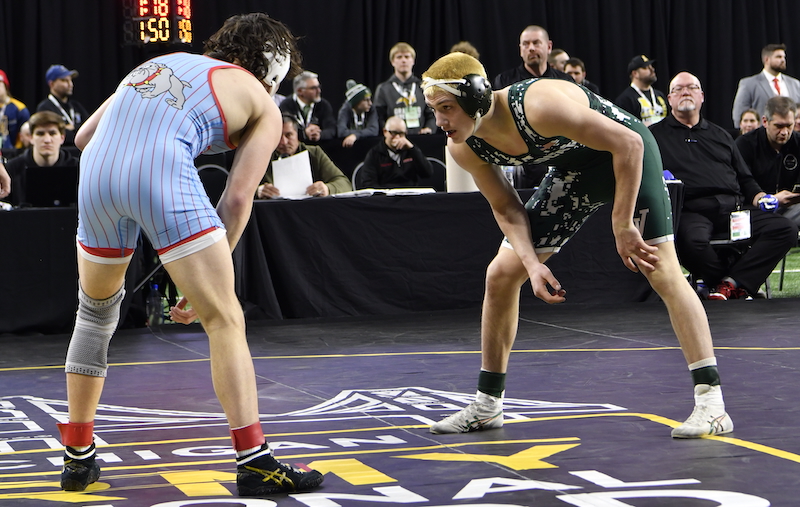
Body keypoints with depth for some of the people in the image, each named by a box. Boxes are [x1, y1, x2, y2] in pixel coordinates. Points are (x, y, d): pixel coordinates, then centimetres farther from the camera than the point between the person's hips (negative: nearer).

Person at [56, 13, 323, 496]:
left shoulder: (159, 63, 34)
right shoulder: (263, 107, 19)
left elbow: (83, 137, 28)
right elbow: (237, 200, 9)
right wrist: (204, 280, 14)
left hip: (97, 172, 5)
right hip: (165, 172, -5)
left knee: (96, 311, 24)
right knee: (224, 319, 3)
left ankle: (78, 457, 29)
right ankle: (255, 462, -3)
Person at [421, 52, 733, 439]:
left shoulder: (539, 106, -39)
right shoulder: (464, 148, -18)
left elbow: (628, 143, -33)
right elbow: (506, 208, -2)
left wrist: (622, 226, -29)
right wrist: (532, 263, -17)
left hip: (627, 155, -6)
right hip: (572, 171, 7)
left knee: (662, 271, -18)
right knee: (502, 273, 1)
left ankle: (711, 402, -14)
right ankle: (487, 405, 14)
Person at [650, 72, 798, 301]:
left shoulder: (720, 135, 29)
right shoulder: (656, 135, 16)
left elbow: (745, 179, 28)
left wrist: (760, 197, 9)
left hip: (733, 206, 4)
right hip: (690, 211, -4)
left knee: (786, 229, -19)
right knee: (693, 241, -40)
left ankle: (729, 283, -27)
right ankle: (740, 282, -15)